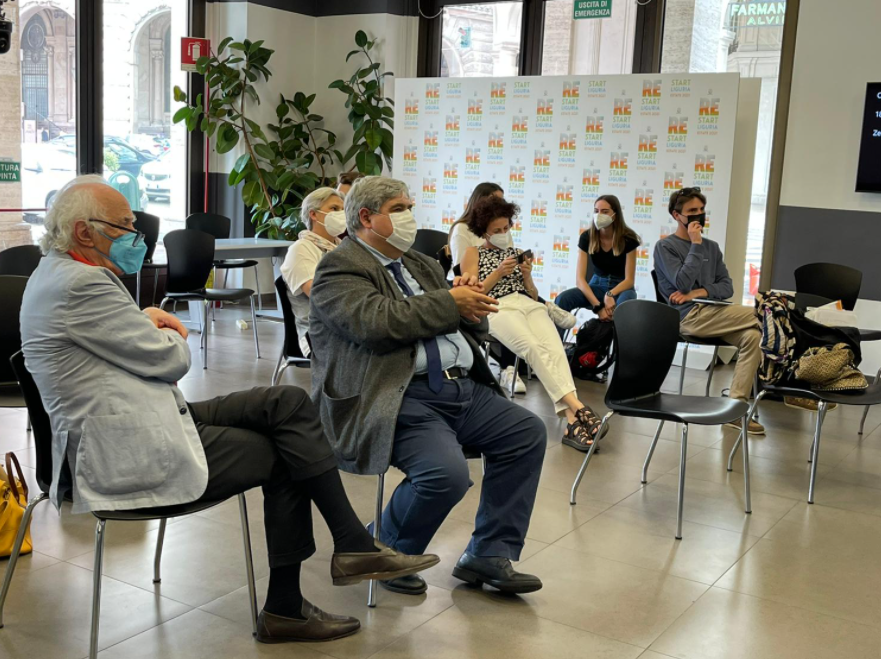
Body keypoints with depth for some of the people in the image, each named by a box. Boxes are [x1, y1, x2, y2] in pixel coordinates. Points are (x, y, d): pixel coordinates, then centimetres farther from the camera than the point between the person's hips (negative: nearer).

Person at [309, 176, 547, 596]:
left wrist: (471, 305, 0)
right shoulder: (341, 268, -2)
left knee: (528, 432, -1)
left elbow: (473, 328, 25)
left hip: (462, 387, 9)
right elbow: (378, 323, -21)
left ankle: (489, 555, 6)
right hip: (398, 399, -9)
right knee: (447, 472, -29)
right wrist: (450, 302, -12)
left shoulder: (421, 265, 23)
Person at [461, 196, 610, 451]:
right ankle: (576, 405, -45)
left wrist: (527, 275, 6)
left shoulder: (517, 253, 29)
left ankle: (572, 420, -45)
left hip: (529, 305, 4)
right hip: (498, 308, -4)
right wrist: (499, 273, -4)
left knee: (554, 349, -30)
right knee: (534, 348, -36)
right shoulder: (474, 253, 18)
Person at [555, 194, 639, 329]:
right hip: (597, 285, 2)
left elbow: (629, 280, -11)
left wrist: (610, 294, -31)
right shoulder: (586, 237, -8)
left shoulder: (628, 239, -12)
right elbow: (580, 279, -13)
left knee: (625, 303, -40)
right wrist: (597, 306, -26)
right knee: (562, 299, -27)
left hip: (621, 287, -2)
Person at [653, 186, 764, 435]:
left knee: (752, 336, -25)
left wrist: (696, 293, -6)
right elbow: (683, 283, -11)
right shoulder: (665, 247, 4)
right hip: (689, 316, -6)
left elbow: (727, 287, 12)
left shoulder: (711, 247, 23)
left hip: (712, 312, 6)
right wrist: (696, 244, -8)